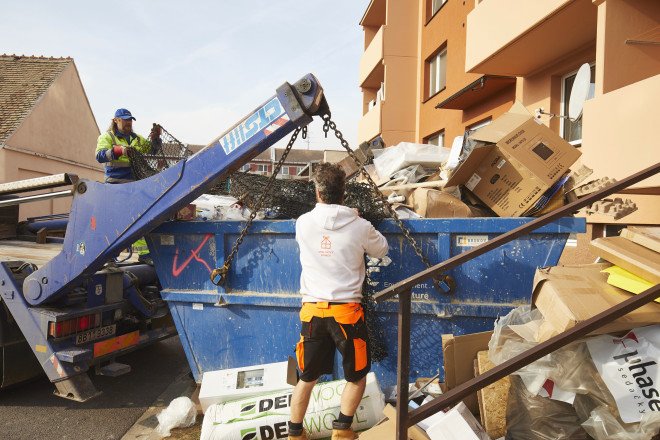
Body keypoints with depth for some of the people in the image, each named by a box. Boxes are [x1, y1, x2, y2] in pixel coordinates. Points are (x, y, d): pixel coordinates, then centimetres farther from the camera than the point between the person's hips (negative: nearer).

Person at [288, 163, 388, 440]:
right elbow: (381, 251, 12)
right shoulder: (360, 227, -7)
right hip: (346, 311, -2)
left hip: (312, 310, 3)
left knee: (306, 379, 19)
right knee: (358, 376, 21)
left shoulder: (303, 223, -3)